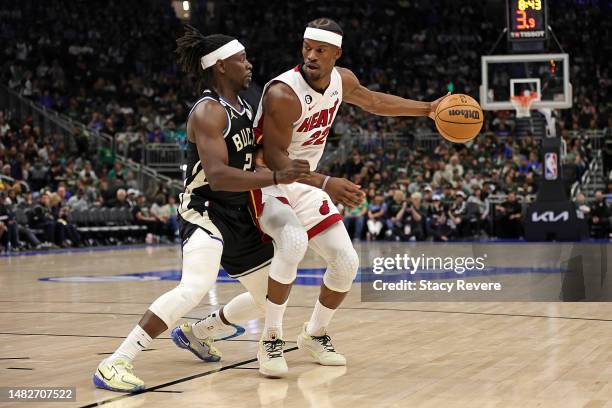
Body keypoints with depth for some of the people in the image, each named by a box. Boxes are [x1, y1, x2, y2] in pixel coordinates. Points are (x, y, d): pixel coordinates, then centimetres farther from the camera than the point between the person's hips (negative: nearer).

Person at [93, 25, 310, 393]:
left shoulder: (244, 108, 10)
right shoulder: (208, 112, -17)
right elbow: (218, 176, -30)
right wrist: (277, 177, -36)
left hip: (240, 217, 9)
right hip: (206, 212, -9)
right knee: (196, 287, -33)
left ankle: (193, 333, 36)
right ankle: (114, 365, -30)